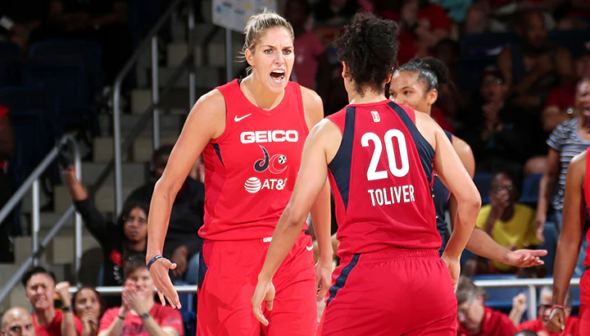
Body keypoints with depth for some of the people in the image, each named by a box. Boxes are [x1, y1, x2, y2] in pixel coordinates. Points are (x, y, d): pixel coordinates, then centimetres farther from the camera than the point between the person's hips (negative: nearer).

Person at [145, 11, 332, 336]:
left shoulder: (308, 104, 3)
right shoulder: (216, 106, -8)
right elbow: (167, 185, -2)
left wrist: (326, 257, 19)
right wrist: (154, 255, -12)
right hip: (229, 255, -3)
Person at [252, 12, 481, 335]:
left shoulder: (329, 131, 3)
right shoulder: (423, 124, 10)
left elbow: (295, 215, -3)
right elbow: (471, 199, 8)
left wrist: (265, 278, 7)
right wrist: (451, 257, 23)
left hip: (366, 277, -3)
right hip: (429, 278, 3)